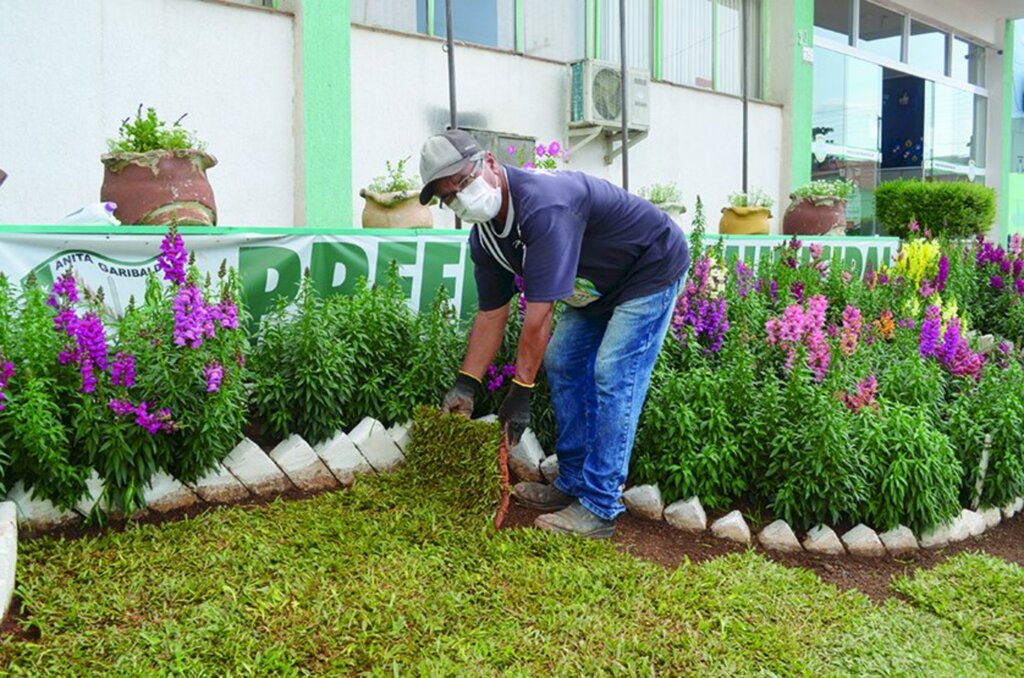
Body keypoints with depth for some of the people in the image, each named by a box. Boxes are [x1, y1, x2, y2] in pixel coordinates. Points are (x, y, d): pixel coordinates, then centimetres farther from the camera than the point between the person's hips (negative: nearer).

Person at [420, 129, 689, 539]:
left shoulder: (542, 205, -36)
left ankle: (599, 510, -9)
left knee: (613, 375, -16)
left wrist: (520, 391, -31)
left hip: (653, 268, -9)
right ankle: (572, 485, 15)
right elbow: (491, 313, -1)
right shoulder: (483, 236, -7)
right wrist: (466, 385, -5)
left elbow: (539, 313, -36)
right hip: (601, 284, 9)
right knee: (561, 360, 6)